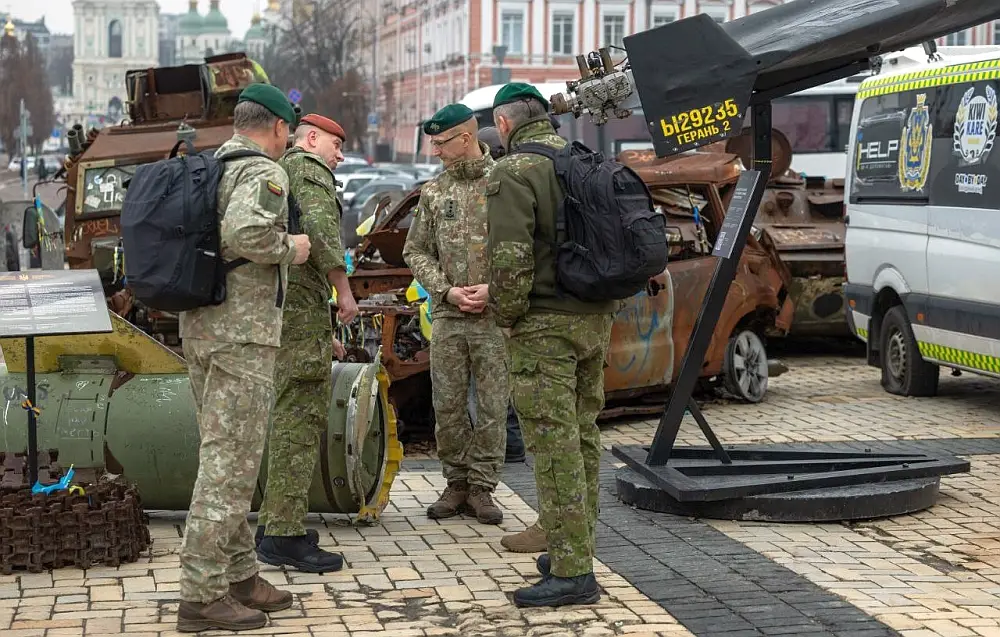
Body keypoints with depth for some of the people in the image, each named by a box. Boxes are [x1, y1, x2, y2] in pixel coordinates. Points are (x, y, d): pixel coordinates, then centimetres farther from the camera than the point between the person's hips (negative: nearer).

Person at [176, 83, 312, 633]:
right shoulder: (264, 173, -12)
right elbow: (242, 232, -30)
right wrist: (289, 247, -12)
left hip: (199, 327, 9)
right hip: (243, 332, -9)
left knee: (225, 458, 15)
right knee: (229, 464, -7)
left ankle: (240, 575, 23)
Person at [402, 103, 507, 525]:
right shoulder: (433, 192, 10)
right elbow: (416, 251, 11)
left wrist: (494, 290, -12)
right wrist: (447, 290, -3)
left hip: (495, 318, -3)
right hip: (447, 317, 3)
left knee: (492, 406, 1)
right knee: (447, 406, 5)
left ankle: (482, 486, 10)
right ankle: (456, 483, 17)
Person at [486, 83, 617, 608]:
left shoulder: (513, 173, -12)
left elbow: (510, 257, -19)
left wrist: (506, 316, -6)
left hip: (545, 326, -8)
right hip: (595, 319, 8)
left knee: (555, 445, -7)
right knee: (582, 435, 15)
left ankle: (573, 573, -7)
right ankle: (576, 549, 25)